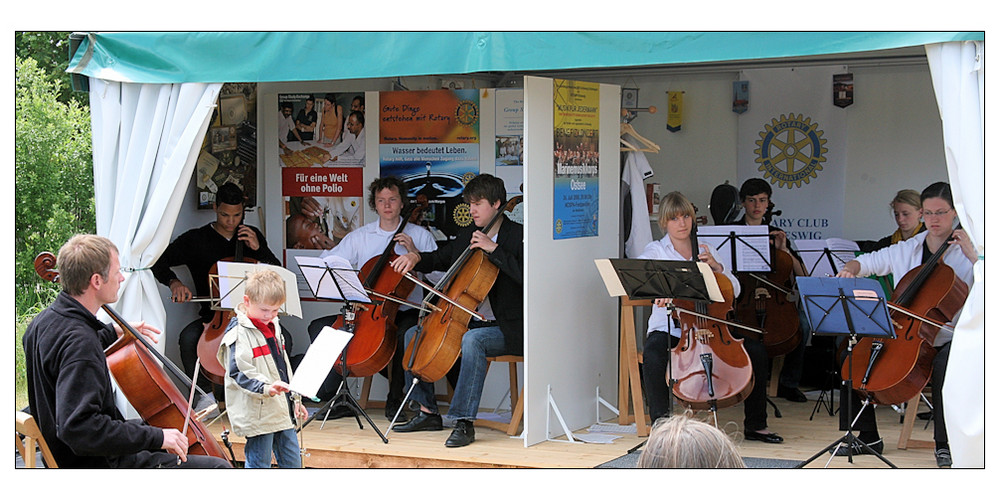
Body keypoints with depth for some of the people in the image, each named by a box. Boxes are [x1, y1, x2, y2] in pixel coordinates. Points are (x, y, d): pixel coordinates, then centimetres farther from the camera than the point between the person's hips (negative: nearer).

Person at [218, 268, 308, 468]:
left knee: (292, 463, 14)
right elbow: (238, 372, -21)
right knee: (259, 466, -3)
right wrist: (264, 388, -36)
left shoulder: (272, 327, 15)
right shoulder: (239, 333, -13)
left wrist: (295, 400, 23)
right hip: (257, 413, -9)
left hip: (282, 410, 9)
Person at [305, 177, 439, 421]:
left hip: (405, 312, -3)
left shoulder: (420, 236, 7)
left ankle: (395, 399, -15)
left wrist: (415, 253, -14)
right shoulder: (359, 236, 13)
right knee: (319, 327, -16)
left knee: (408, 333, -37)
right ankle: (334, 395, -7)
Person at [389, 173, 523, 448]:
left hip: (506, 329, -9)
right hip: (468, 321, 9)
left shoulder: (517, 236, -10)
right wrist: (416, 258, 3)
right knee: (414, 334, 4)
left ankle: (464, 423, -35)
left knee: (472, 339, -38)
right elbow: (440, 259, 24)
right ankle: (428, 412, 9)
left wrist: (493, 249, -25)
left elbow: (526, 274, -27)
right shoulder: (468, 234, 12)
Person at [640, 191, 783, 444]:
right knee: (653, 355, -37)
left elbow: (734, 290, 11)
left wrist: (716, 267, -6)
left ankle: (755, 425, -1)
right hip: (668, 328, -3)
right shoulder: (656, 250, 4)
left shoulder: (706, 251, 15)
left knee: (756, 350, -15)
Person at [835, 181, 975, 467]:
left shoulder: (967, 252, -1)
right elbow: (867, 262, 21)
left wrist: (972, 256, -20)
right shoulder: (905, 250, 12)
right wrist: (849, 270, -1)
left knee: (944, 369, -37)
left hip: (946, 339, -5)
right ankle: (868, 437, 1)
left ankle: (944, 444, -20)